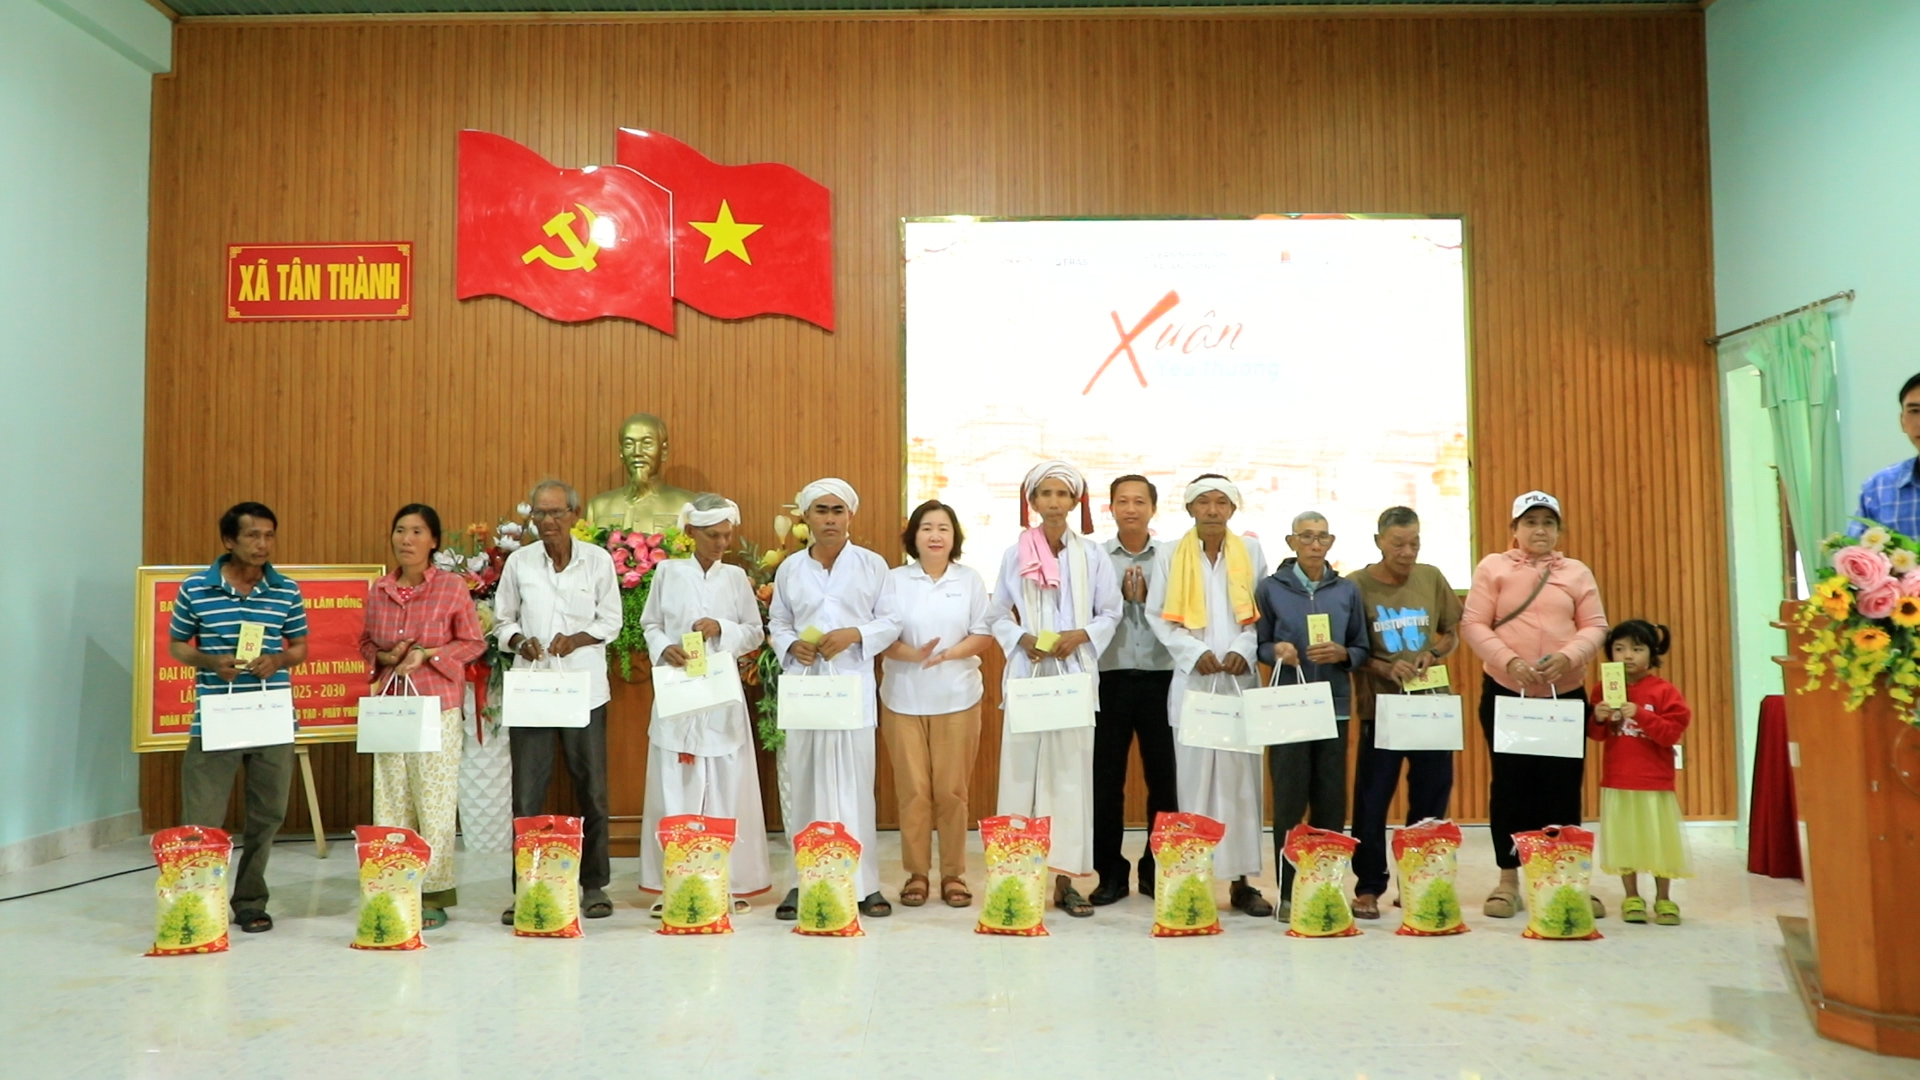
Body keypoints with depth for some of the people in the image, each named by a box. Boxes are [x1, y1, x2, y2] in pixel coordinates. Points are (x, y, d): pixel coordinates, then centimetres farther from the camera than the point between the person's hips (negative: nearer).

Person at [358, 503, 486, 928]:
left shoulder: (452, 587, -5)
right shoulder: (379, 590, 6)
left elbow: (474, 642, -1)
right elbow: (366, 643, 17)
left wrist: (427, 655, -13)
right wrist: (384, 658, -5)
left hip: (438, 706, -4)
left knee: (435, 801, -1)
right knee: (391, 800, 7)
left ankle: (434, 896, 8)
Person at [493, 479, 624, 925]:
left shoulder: (598, 560, 0)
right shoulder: (519, 562, 3)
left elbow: (611, 621, 4)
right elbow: (502, 619, 10)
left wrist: (577, 639, -14)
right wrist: (519, 640, -11)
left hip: (585, 689, 0)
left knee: (592, 789, 6)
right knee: (527, 791, 1)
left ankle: (594, 885, 19)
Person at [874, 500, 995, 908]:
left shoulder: (970, 579, 6)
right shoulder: (894, 580, 4)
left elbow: (983, 634, 1)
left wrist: (948, 654, -15)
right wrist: (914, 654, -20)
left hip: (957, 697, 0)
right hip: (904, 698, 0)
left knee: (952, 790, 2)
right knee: (912, 790, 1)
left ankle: (953, 874, 14)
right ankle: (916, 874, 14)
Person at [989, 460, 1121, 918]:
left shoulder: (1092, 557, 4)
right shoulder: (1015, 555, 4)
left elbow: (1110, 613, 7)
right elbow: (998, 615, 8)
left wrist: (1080, 635, -10)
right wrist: (1022, 639, -10)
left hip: (1075, 674, 0)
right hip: (1027, 673, 0)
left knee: (1071, 771, 1)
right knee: (1021, 770, 0)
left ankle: (1065, 879, 8)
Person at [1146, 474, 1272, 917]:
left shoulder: (1250, 551, 8)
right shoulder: (1170, 556, 4)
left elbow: (1265, 612, 7)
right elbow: (1158, 616, 3)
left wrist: (1243, 650, -8)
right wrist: (1194, 652, -9)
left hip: (1241, 680, 1)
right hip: (1192, 680, -1)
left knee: (1241, 778, 2)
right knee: (1194, 778, -2)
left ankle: (1241, 881, 9)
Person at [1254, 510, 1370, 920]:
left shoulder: (1348, 590, 8)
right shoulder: (1271, 587, 2)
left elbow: (1363, 650, 11)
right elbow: (1258, 644, 5)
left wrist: (1342, 654, -10)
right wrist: (1276, 650, -16)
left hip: (1334, 705, 2)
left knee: (1331, 801, 4)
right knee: (1289, 800, -1)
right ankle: (1288, 892, 8)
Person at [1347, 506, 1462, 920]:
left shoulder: (1432, 578, 6)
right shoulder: (1356, 585, -4)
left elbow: (1451, 634, 14)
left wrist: (1432, 655, -6)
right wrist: (1385, 669, -18)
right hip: (1380, 707, -3)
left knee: (1432, 797, 8)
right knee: (1372, 800, 1)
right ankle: (1368, 887, 12)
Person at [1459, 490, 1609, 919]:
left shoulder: (1577, 572, 11)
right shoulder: (1492, 567, 3)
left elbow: (1595, 626, 4)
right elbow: (1473, 625, -4)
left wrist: (1568, 657, -15)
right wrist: (1509, 661, -18)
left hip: (1566, 695, 2)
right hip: (1506, 693, -2)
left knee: (1563, 786, 3)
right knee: (1511, 784, 5)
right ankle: (1508, 879, 14)